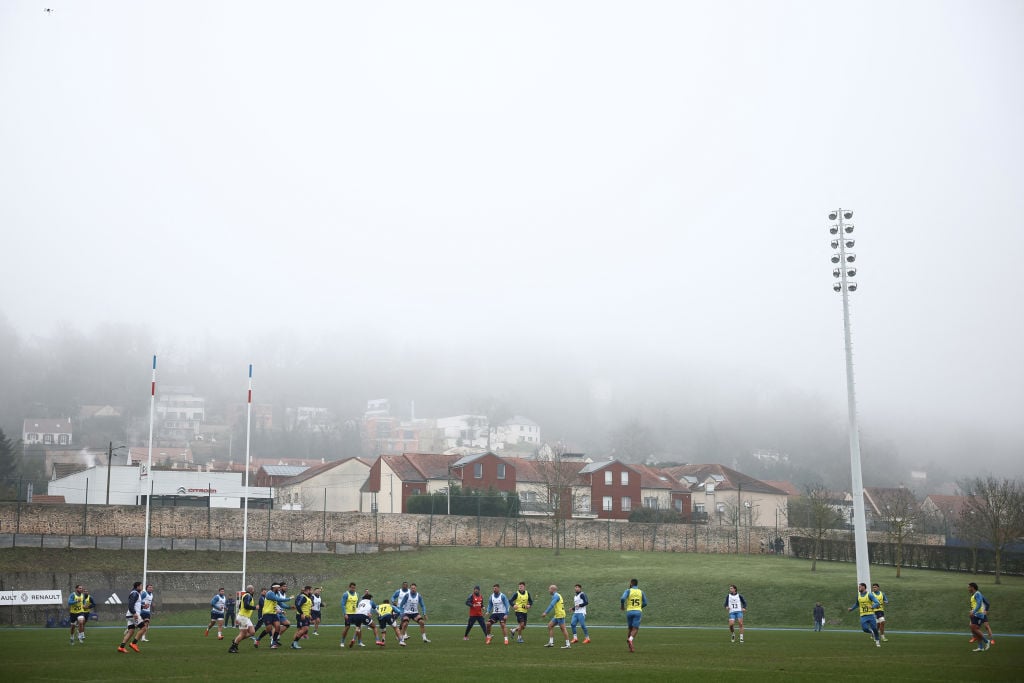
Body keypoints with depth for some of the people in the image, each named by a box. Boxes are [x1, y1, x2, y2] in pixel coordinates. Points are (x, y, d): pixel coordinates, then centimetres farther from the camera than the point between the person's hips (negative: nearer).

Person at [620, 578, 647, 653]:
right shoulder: (641, 592, 9)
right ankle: (630, 639, -31)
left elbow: (622, 599, -15)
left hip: (629, 611, 0)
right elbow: (645, 603, 12)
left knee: (630, 628, 19)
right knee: (635, 629, -5)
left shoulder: (628, 591, 1)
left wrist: (622, 606, 4)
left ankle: (629, 639, 17)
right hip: (638, 612, 0)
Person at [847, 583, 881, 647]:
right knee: (865, 629, -12)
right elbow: (857, 604, 28)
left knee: (874, 628, -5)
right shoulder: (858, 596, 9)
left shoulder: (869, 595, -8)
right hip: (863, 615, 4)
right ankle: (872, 633, 20)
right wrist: (852, 609, 17)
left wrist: (872, 607, -33)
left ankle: (877, 641, 16)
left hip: (870, 615, -4)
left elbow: (877, 603, -16)